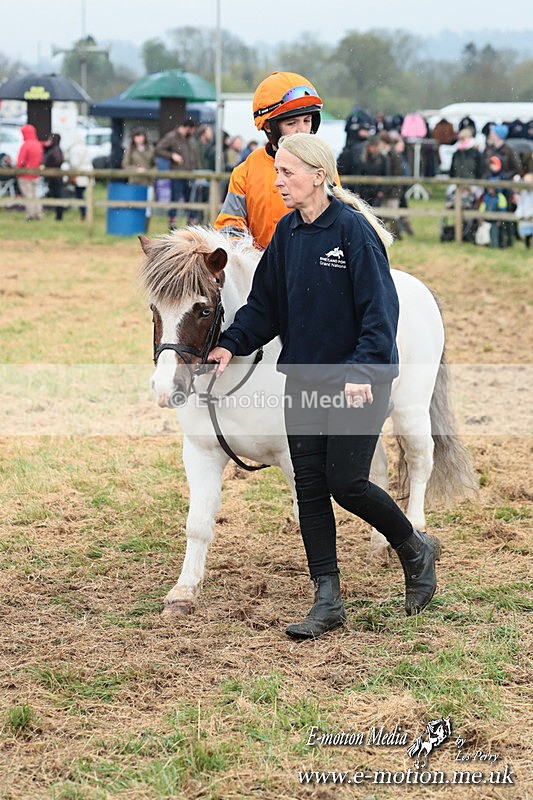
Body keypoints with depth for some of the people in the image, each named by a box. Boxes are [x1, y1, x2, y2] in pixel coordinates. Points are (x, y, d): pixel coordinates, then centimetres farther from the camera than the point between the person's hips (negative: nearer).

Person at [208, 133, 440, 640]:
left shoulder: (354, 230, -15)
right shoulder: (287, 233, 6)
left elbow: (379, 310, -17)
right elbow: (264, 303, 11)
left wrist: (361, 371, -26)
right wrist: (231, 344, -4)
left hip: (357, 382, -7)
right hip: (303, 379, 7)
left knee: (346, 484, -6)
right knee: (310, 488, 4)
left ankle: (415, 550, 21)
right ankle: (327, 602, 11)